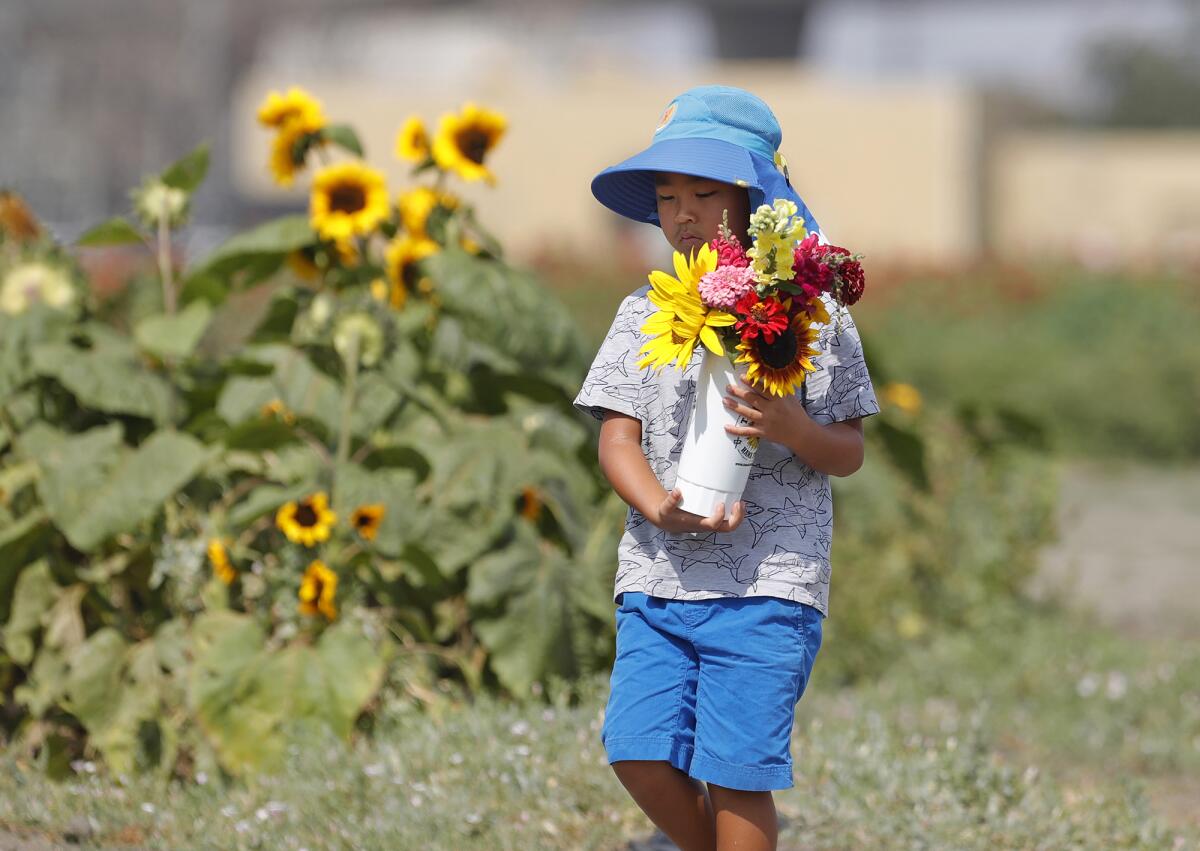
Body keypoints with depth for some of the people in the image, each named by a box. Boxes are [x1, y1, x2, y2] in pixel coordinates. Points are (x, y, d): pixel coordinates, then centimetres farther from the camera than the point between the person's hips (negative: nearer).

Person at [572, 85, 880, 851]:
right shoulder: (645, 313, 10)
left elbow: (849, 453, 2)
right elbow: (618, 435, 4)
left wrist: (790, 426, -21)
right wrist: (660, 508, -16)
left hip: (768, 583, -3)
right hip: (658, 575, 3)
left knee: (733, 772, -7)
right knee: (640, 753, -6)